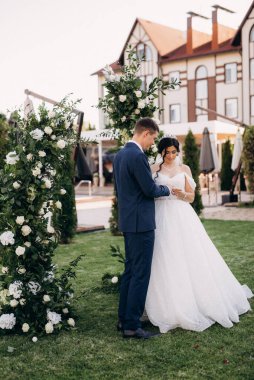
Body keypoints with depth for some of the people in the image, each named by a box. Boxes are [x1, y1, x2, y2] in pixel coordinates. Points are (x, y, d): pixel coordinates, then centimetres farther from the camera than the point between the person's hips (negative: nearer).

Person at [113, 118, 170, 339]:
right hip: (141, 222, -10)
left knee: (130, 271, 16)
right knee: (141, 274, -4)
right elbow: (150, 190, -15)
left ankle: (124, 319, 23)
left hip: (127, 221, 10)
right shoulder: (138, 156, -18)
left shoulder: (120, 155, 12)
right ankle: (132, 326, 1)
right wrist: (166, 190, 2)